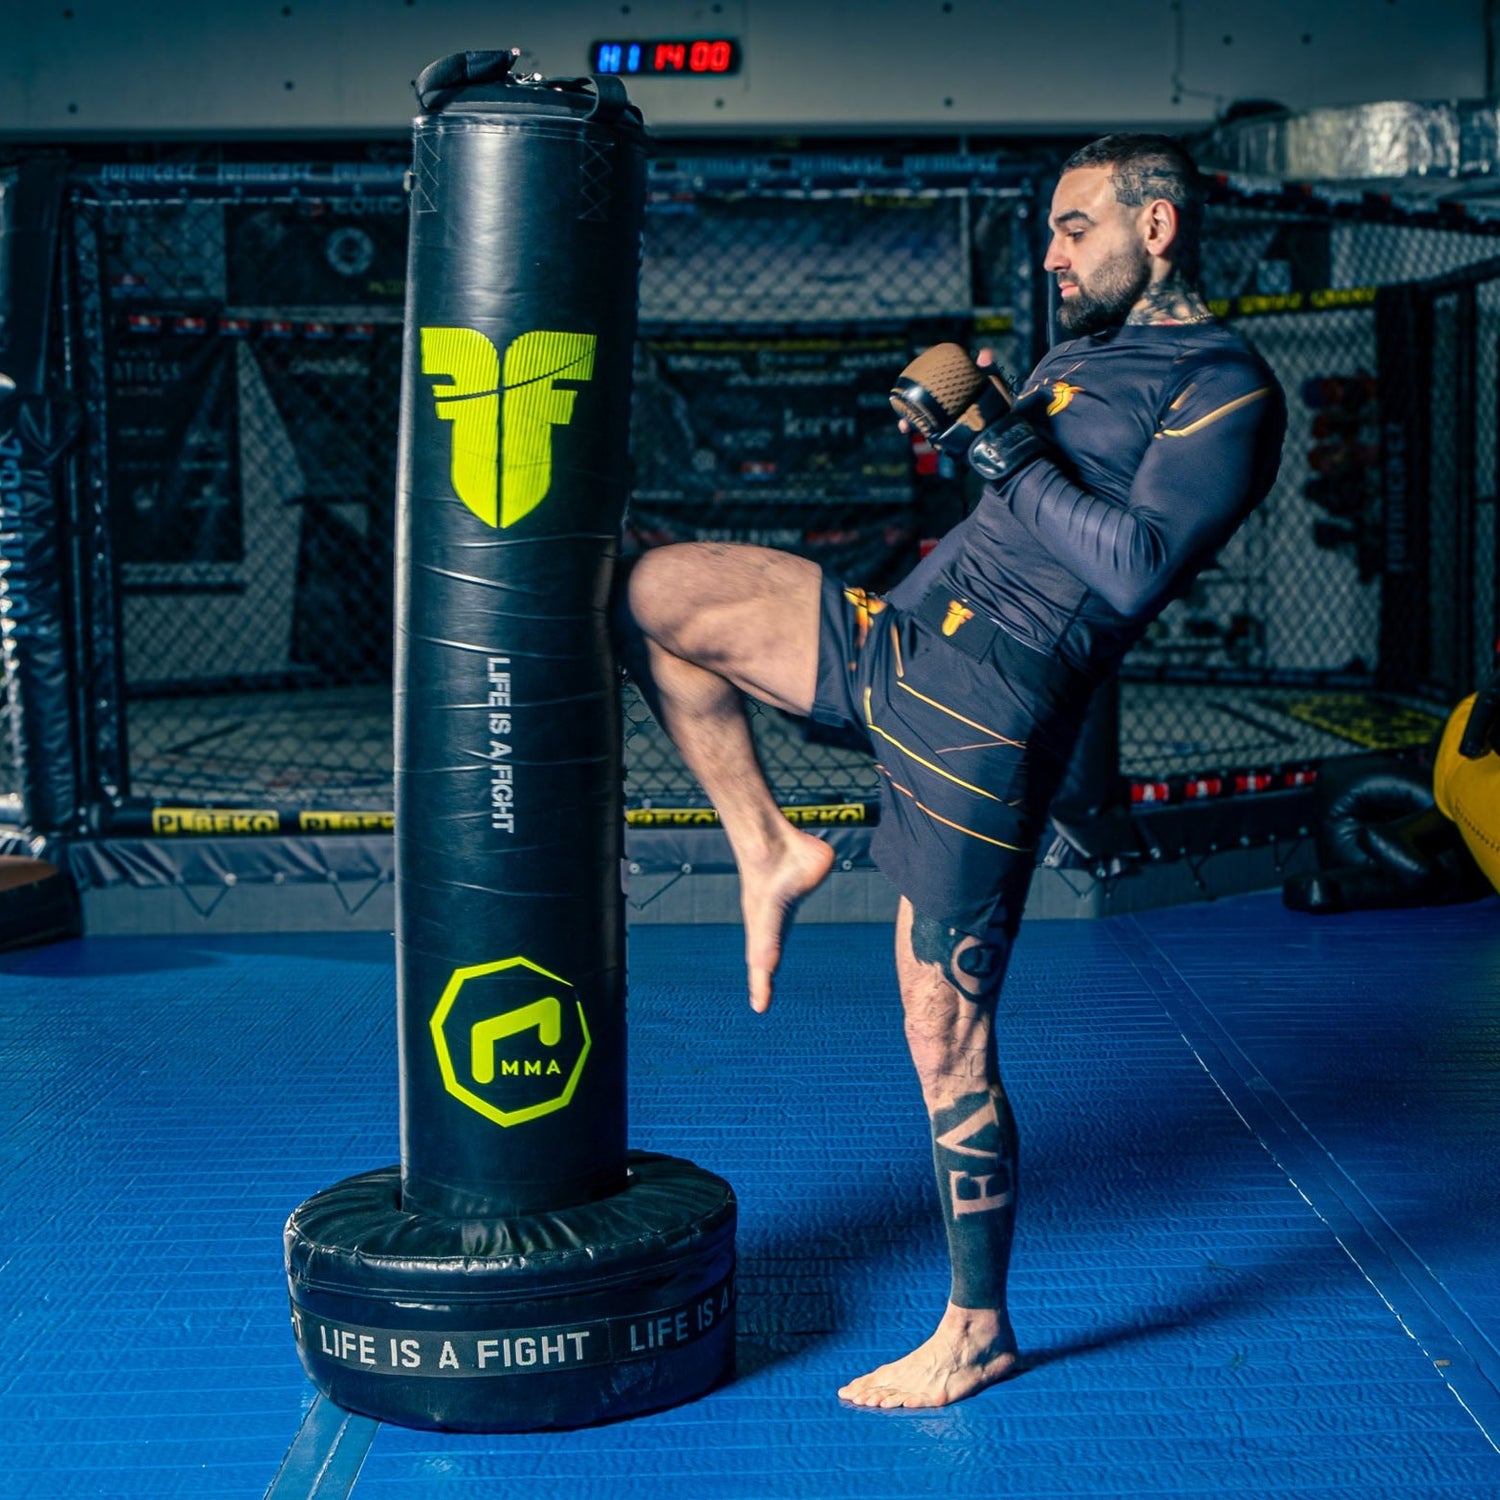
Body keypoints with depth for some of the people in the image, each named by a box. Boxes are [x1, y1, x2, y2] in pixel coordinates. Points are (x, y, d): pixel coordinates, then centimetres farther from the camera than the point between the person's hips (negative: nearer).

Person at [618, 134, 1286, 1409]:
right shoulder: (1085, 348, 18)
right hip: (895, 637, 8)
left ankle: (978, 1331, 15)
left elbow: (1136, 568, -23)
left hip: (986, 708, -8)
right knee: (650, 592, 5)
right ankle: (770, 851, 10)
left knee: (946, 1034, -2)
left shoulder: (1228, 391, -9)